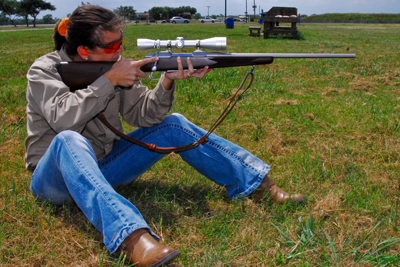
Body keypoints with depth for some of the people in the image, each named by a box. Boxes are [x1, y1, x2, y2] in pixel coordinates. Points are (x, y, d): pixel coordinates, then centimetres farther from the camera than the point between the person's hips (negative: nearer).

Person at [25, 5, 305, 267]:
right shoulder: (44, 71, -13)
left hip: (104, 167, 5)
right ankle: (131, 237, -57)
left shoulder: (112, 64, 0)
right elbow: (63, 119, -31)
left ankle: (260, 186, -7)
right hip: (56, 177, -5)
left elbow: (144, 116, -5)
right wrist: (109, 80, -28)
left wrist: (167, 81, -21)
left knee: (173, 125, -8)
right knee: (69, 141, -40)